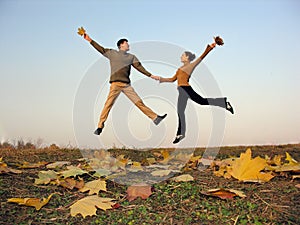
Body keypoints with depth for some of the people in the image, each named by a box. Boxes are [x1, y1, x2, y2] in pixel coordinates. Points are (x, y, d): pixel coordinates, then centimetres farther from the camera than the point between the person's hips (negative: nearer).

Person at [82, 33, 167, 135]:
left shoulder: (131, 57, 18)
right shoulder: (112, 53, 12)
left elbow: (139, 67, 11)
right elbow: (100, 49, 13)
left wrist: (150, 75, 2)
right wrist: (90, 40, 7)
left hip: (127, 85, 3)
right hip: (115, 84, -3)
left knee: (139, 102, 1)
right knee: (108, 104, -7)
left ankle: (155, 118, 1)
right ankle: (100, 127, -3)